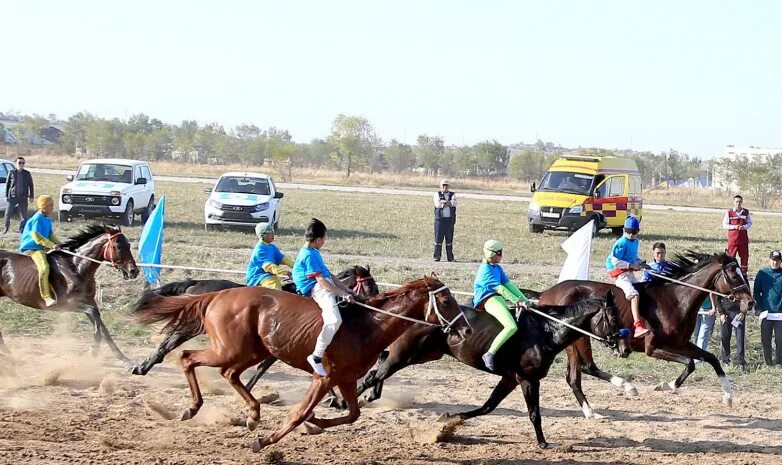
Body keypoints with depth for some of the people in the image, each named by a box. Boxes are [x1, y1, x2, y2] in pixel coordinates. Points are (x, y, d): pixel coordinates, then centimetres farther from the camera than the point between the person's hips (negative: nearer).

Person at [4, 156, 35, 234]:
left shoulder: (27, 174, 4)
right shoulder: (12, 173, 2)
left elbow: (31, 186, 8)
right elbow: (7, 185, 6)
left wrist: (31, 196, 3)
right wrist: (6, 195, 1)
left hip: (23, 197, 0)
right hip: (12, 197, 0)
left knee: (23, 215, 1)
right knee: (8, 213, 1)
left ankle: (22, 230, 11)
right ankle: (7, 227, 22)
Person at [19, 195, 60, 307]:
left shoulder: (48, 221, 14)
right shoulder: (37, 220, -14)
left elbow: (51, 236, 21)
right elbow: (37, 237, -22)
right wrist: (52, 245, -24)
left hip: (44, 248, 10)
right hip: (32, 249, -10)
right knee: (44, 268, -32)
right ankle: (46, 297, -36)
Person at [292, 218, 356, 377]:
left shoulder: (313, 253, 19)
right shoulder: (309, 255, -13)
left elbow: (328, 274, 23)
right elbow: (321, 280, -19)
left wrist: (346, 290, 17)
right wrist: (343, 294, -19)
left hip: (328, 286, 11)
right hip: (318, 290, -11)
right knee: (334, 319, -31)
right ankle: (317, 357, -27)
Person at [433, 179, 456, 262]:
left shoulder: (452, 195, 11)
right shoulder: (437, 194, 8)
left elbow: (453, 203, -8)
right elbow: (437, 204, -10)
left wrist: (443, 202, -10)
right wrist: (448, 203, -7)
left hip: (450, 219, 1)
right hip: (439, 219, -1)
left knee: (449, 239, 2)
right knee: (438, 238, -3)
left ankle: (450, 257, 7)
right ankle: (437, 256, 0)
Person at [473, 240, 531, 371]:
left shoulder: (497, 268, 19)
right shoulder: (485, 270, -10)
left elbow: (509, 285, 16)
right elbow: (500, 289, -16)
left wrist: (525, 300, 7)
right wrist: (517, 301, -17)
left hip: (498, 299, 10)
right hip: (488, 300, -10)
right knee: (511, 327, -27)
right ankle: (490, 354, -28)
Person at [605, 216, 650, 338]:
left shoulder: (635, 242, 15)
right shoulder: (621, 243, -12)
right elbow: (615, 261, -16)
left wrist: (640, 262, 8)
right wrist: (631, 265, -18)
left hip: (630, 273, 10)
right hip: (620, 274, -10)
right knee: (634, 295, -28)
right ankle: (638, 327, -43)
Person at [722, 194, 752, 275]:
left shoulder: (746, 212, 4)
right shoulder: (729, 213, -3)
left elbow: (750, 223, 8)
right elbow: (724, 225, -3)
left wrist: (744, 227, -13)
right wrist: (734, 227, -17)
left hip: (743, 238, 3)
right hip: (732, 238, -3)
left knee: (744, 256, 9)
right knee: (731, 257, 0)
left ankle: (744, 272, 20)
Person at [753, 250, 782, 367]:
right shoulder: (762, 274, 5)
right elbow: (756, 292, 7)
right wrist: (759, 307, -2)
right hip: (766, 313, 1)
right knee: (765, 340, 5)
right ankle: (767, 361, 12)